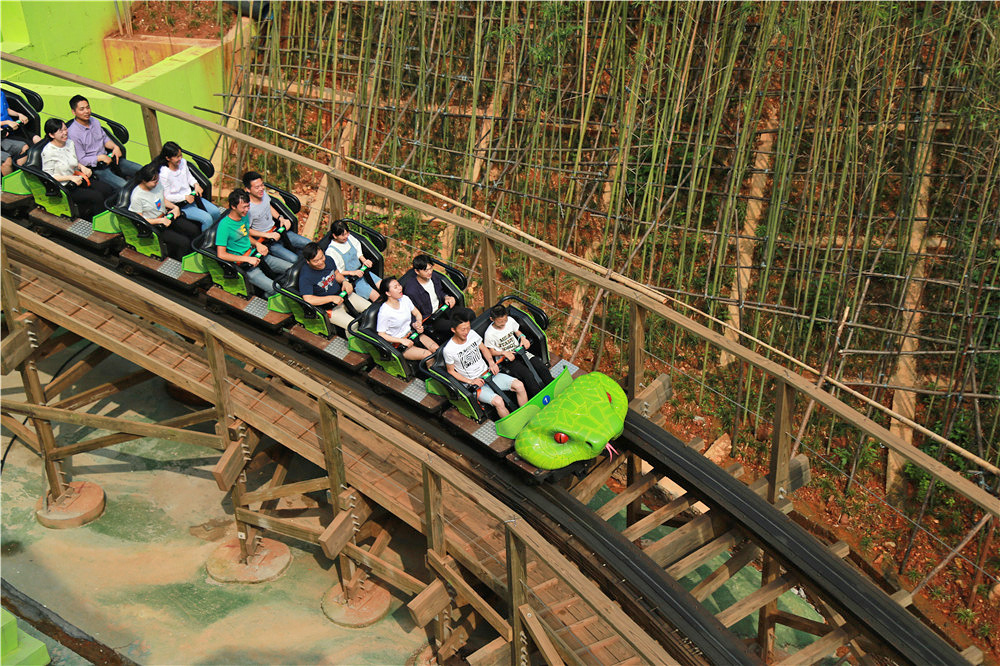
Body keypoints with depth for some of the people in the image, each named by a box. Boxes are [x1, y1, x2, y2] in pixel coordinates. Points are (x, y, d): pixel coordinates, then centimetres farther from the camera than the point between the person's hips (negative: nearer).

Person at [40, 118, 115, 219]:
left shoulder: (70, 143, 6)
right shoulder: (48, 152, -16)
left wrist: (82, 167, 0)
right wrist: (70, 178, -19)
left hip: (77, 178, 8)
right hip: (64, 187, -7)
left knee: (107, 189, -13)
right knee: (97, 196, -25)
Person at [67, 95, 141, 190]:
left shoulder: (95, 122, 7)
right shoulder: (73, 133, -14)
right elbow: (81, 160, -13)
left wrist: (115, 147, -2)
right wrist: (101, 158, -17)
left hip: (109, 158, 7)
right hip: (95, 168, -7)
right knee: (123, 186, -28)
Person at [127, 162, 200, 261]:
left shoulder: (158, 184, -5)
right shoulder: (137, 197, -24)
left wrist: (175, 207, -4)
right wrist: (161, 221, -21)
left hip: (166, 216, 7)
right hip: (154, 226, -7)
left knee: (195, 230, -2)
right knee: (184, 242, -21)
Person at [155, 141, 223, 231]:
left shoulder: (182, 162, -5)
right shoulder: (164, 174, -24)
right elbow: (166, 196, -17)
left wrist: (196, 184, -4)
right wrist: (185, 197, -21)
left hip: (191, 196, 7)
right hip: (180, 205, -7)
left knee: (216, 212, -2)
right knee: (207, 219, -21)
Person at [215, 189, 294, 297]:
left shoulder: (244, 216, 5)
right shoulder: (224, 225, -19)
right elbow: (221, 255, -21)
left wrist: (257, 244, 0)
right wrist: (247, 259, -21)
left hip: (256, 255, 8)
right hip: (242, 265, -8)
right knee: (274, 289, -23)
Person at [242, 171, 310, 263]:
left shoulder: (263, 193, -7)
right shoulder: (248, 209, -28)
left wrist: (281, 218, 0)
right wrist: (269, 235, -19)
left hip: (276, 230, 7)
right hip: (265, 241, -7)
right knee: (294, 259, -22)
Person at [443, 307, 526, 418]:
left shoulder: (472, 334, -3)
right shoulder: (448, 350, -18)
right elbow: (451, 371, -6)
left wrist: (491, 363, -2)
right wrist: (471, 381, -15)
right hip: (473, 383, -6)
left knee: (519, 385, -10)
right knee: (498, 401, -30)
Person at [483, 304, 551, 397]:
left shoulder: (510, 320, -2)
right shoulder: (489, 334, -16)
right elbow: (491, 351, -5)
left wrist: (523, 337, -4)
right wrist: (504, 353, -21)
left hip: (519, 351, 6)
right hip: (505, 360, -6)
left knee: (541, 366, -15)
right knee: (528, 375, -28)